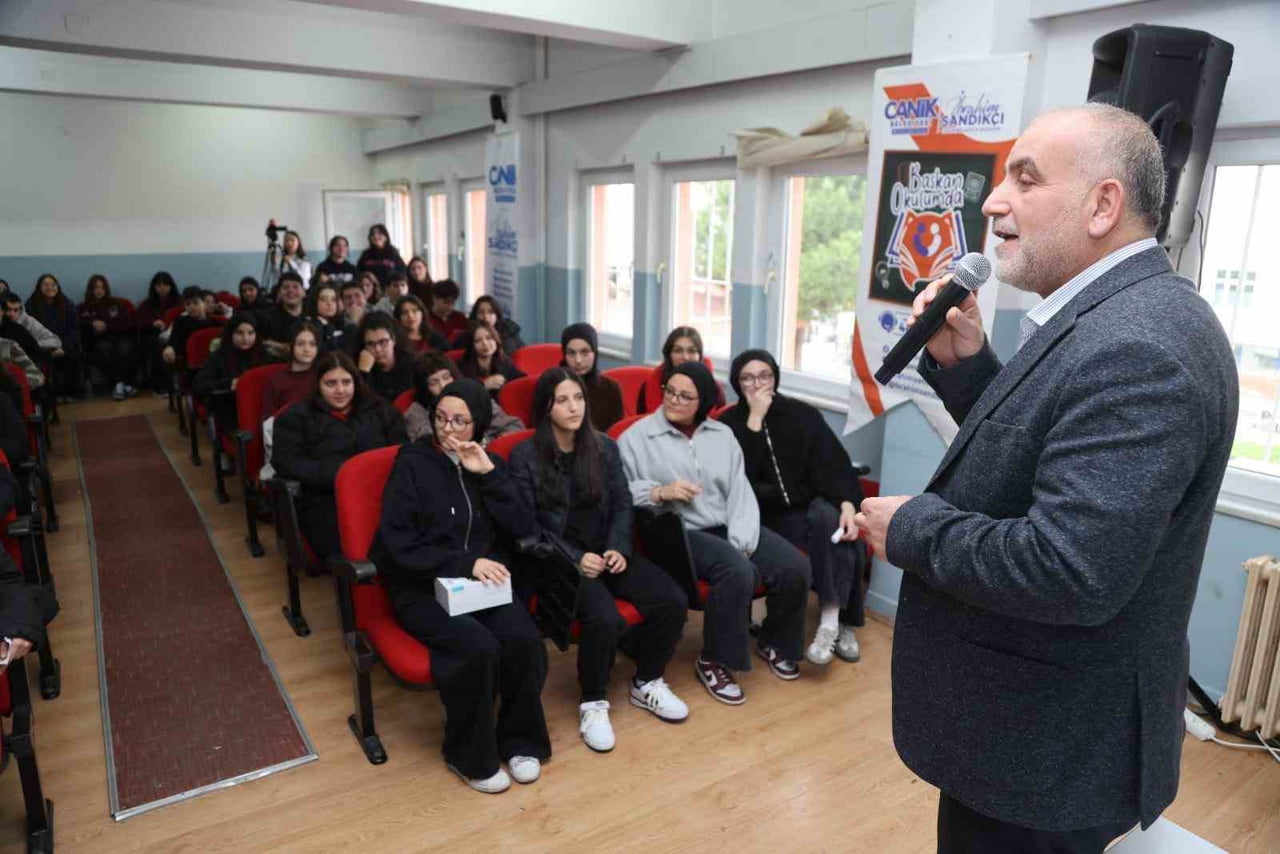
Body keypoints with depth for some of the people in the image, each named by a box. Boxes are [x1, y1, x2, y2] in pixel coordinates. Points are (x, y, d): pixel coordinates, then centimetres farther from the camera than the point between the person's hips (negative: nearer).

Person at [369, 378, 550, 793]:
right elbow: (399, 546, -11)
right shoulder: (412, 464, -3)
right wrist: (465, 563, -21)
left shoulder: (488, 463, 9)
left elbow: (522, 530, -2)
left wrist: (489, 475, -11)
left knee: (524, 640, -25)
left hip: (486, 584, 4)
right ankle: (470, 755, -5)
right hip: (424, 590, -3)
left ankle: (520, 740, -1)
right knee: (478, 647, -29)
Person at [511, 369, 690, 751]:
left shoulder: (604, 447, 10)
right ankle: (592, 703, -6)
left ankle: (646, 683, 9)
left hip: (605, 550, 5)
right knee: (604, 618, -32)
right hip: (559, 559, -5)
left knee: (673, 600, -15)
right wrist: (575, 558, -16)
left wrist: (618, 548, -10)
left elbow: (622, 504, 8)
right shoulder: (525, 456, -4)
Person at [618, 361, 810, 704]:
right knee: (738, 572, -31)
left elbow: (741, 491, 3)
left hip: (728, 526, 6)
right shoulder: (637, 437, -1)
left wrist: (741, 543, -10)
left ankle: (774, 641, 16)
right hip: (681, 534, -5)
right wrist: (659, 492, -20)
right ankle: (713, 662, -8)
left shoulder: (722, 434, 13)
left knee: (795, 566, -12)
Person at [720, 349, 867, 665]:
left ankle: (832, 622, -30)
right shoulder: (729, 423, 0)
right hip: (765, 516, -2)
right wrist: (755, 419, -19)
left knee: (830, 516, -32)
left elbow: (834, 463, -6)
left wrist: (847, 504, -23)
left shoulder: (803, 414, 4)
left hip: (806, 507, 2)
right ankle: (842, 623, -18)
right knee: (825, 525, -28)